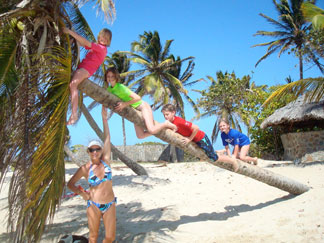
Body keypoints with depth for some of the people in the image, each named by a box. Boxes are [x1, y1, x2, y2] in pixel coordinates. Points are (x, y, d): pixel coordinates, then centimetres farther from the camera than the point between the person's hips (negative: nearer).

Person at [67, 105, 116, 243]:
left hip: (110, 205, 2)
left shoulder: (105, 160, -1)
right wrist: (81, 193, -9)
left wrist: (104, 118, -4)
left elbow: (107, 138, -3)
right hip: (94, 205, -2)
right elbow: (70, 184, 6)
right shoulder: (85, 168, -4)